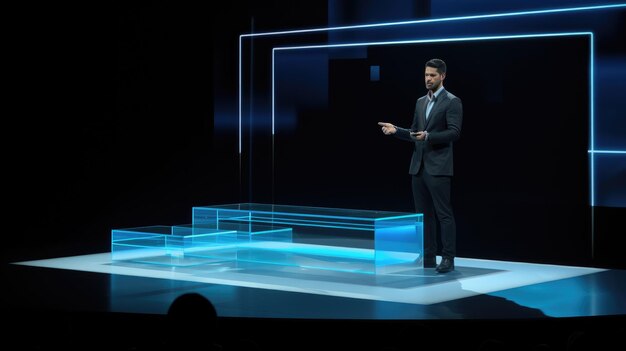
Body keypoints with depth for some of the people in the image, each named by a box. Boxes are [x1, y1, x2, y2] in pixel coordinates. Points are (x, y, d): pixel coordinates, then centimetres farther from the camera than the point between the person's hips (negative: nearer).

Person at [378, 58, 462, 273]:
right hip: (418, 166, 7)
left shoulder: (452, 102, -5)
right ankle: (428, 256, 13)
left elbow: (454, 132, -15)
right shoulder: (420, 102, 17)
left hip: (438, 167, -7)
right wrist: (395, 130, 3)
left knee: (443, 213, -5)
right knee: (424, 213, 8)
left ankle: (448, 259, -3)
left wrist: (428, 136, -24)